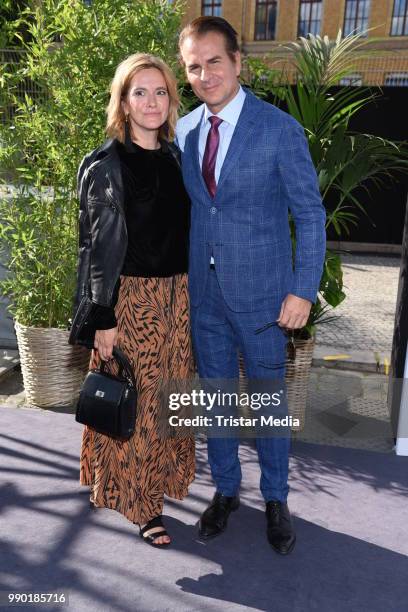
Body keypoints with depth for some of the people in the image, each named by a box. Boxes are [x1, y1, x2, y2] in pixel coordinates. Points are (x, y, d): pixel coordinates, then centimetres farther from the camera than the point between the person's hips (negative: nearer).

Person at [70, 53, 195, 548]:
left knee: (166, 393, 16)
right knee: (134, 401, 6)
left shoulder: (175, 157, 9)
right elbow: (99, 246, -11)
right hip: (130, 298, -6)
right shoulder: (105, 165, -9)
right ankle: (139, 501, 24)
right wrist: (103, 320, -12)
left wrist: (187, 293, 13)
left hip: (176, 295, 6)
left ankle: (158, 475, 39)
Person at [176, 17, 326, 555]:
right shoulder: (183, 132, 4)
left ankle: (275, 499, 32)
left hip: (262, 292, -4)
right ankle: (226, 489, 37)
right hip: (204, 292, 4)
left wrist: (303, 290, -13)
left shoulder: (280, 128, -10)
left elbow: (311, 213, -8)